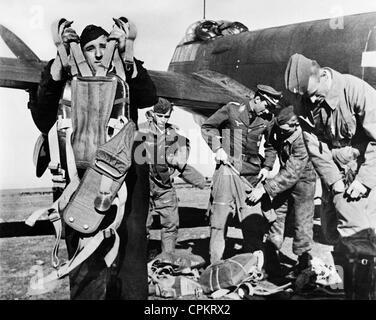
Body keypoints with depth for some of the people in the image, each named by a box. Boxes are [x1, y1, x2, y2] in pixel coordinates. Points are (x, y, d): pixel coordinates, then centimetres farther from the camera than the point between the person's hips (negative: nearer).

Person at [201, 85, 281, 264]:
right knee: (219, 215, -1)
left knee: (253, 220, 2)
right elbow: (207, 127, 7)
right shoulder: (232, 109, -2)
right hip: (228, 168, -3)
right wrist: (217, 148, -6)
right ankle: (215, 264, 11)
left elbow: (271, 146, 20)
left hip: (252, 174, 3)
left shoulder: (267, 119, 7)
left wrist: (267, 167, 6)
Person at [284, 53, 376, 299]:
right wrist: (334, 181, -13)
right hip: (335, 172, 6)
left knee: (356, 232, -14)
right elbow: (314, 148, -4)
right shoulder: (307, 103, -4)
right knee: (333, 229, 8)